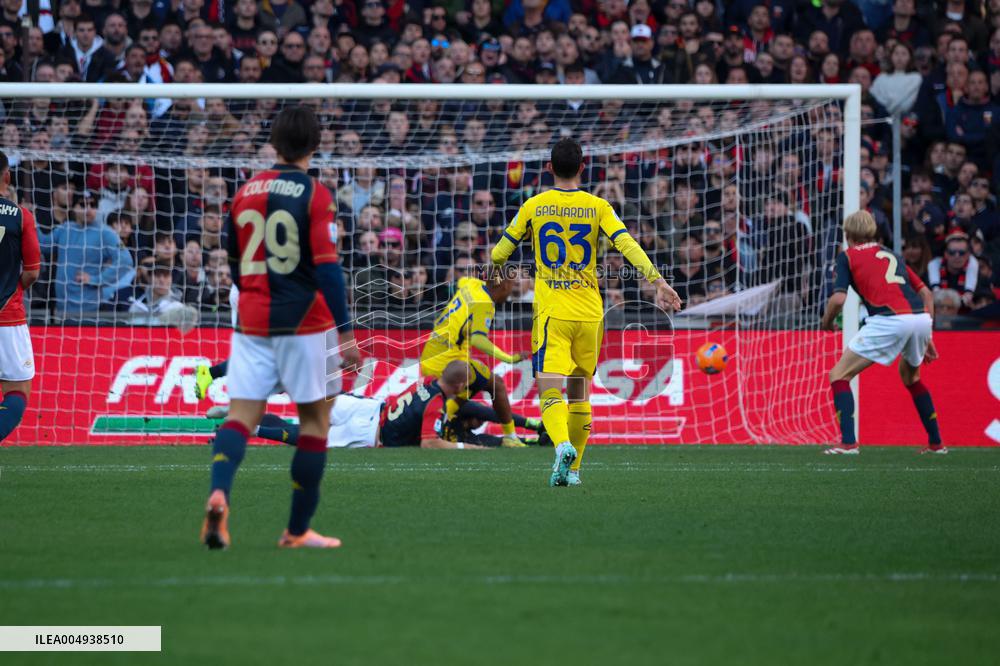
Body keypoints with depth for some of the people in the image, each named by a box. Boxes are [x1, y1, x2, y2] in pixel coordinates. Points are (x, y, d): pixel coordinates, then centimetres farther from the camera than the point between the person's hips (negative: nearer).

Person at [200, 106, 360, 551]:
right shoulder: (315, 195, -7)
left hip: (250, 325, 4)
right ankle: (297, 530, 12)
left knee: (241, 415, -1)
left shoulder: (245, 193, 9)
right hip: (302, 323, -4)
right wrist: (345, 331, -13)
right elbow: (326, 267, -14)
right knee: (315, 418, 10)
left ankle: (218, 493, -31)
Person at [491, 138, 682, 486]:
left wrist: (496, 268, 33)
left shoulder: (533, 206, 1)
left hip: (551, 312, -2)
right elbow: (627, 245, -11)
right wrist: (658, 281, -12)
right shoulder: (597, 207, 1)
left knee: (550, 390, -9)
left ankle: (562, 444, -37)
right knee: (580, 391, 16)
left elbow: (499, 253, 10)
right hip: (589, 312, 2)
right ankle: (573, 468, 19)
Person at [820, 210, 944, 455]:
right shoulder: (892, 255, 29)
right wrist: (926, 337, 29)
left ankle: (848, 442, -9)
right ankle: (936, 443, 33)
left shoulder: (847, 256, 13)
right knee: (910, 376, 34)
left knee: (839, 375, 6)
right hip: (921, 317, 6)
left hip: (888, 321, -6)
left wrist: (826, 322, 18)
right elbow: (926, 293, 26)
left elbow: (838, 298, -2)